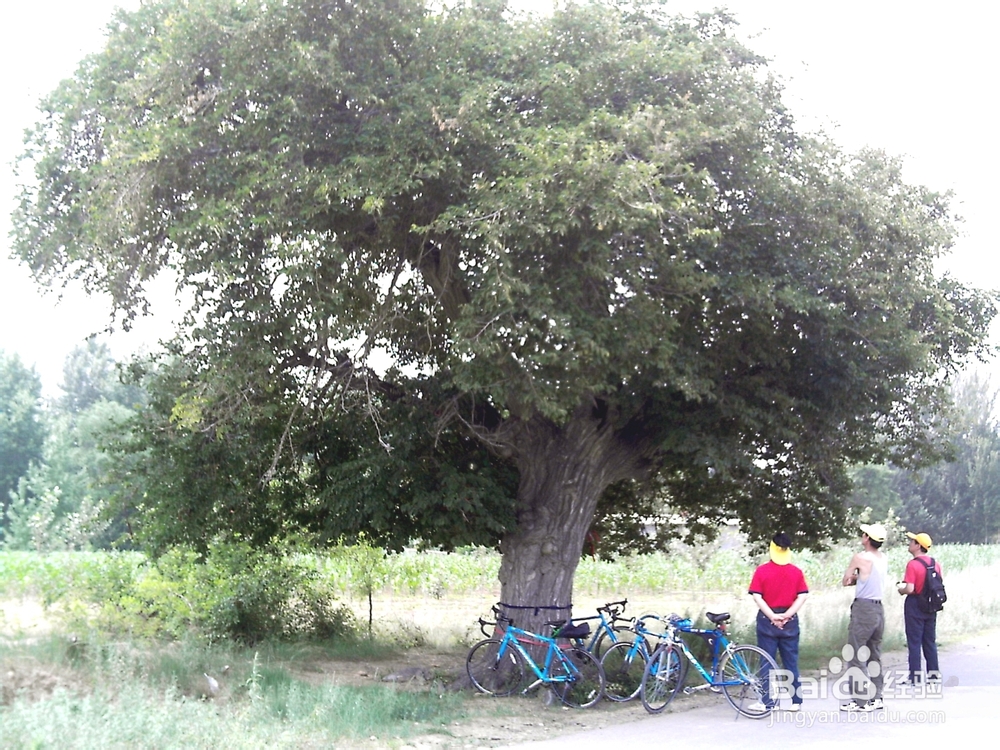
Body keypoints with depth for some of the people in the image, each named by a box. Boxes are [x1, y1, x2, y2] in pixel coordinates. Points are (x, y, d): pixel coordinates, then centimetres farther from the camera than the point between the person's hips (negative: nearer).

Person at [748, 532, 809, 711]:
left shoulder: (762, 570, -7)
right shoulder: (796, 572, 0)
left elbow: (757, 597, -12)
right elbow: (802, 596, -5)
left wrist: (772, 616, -11)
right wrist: (787, 615, -9)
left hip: (767, 620, -2)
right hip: (790, 622, 2)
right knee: (791, 662, 10)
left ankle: (768, 702, 5)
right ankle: (796, 701, 12)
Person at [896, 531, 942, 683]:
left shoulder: (913, 564, -18)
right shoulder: (935, 563, 3)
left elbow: (909, 589, -24)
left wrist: (900, 589, -4)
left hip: (915, 606, -7)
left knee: (914, 642, 0)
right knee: (930, 641, 15)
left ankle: (915, 678, 1)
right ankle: (934, 674, 18)